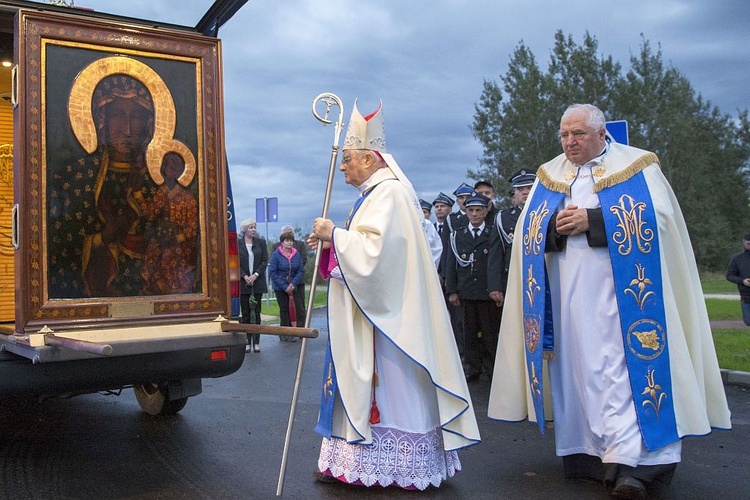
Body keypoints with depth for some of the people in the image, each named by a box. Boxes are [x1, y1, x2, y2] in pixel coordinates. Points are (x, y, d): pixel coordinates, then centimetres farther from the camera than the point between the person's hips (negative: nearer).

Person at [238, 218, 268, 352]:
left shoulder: (261, 242, 7)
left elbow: (265, 261, 3)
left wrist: (255, 275, -9)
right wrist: (245, 277, -12)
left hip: (258, 282, 1)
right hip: (243, 282, -1)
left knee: (256, 312, 2)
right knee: (245, 314, 2)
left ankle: (256, 342, 7)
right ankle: (247, 342, 6)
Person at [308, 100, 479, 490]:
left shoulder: (388, 193, -15)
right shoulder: (376, 193, 17)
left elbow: (375, 252, -26)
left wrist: (335, 234, -16)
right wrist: (330, 243, 9)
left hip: (385, 313, -10)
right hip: (369, 311, 10)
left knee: (388, 385, -2)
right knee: (359, 382, 12)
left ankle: (397, 468, 10)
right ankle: (355, 460, 20)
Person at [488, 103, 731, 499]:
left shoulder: (636, 167, 4)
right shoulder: (549, 176, 15)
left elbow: (657, 219, -8)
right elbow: (528, 232, 10)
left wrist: (592, 220, -14)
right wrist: (556, 226, -12)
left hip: (619, 289, -3)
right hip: (567, 292, 4)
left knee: (620, 368, -9)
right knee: (577, 367, 3)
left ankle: (631, 462, -7)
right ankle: (588, 451, 12)